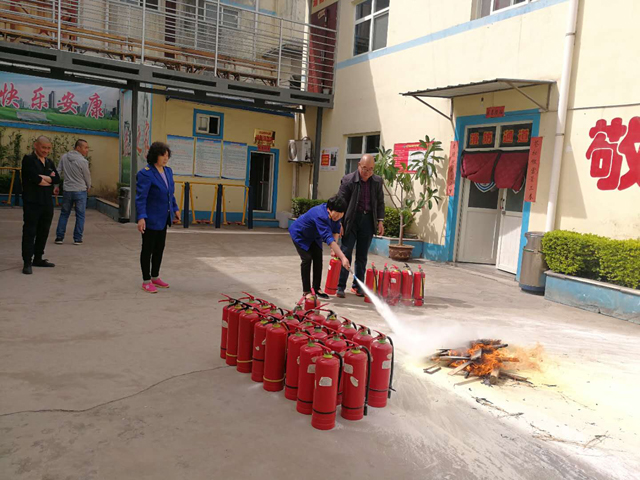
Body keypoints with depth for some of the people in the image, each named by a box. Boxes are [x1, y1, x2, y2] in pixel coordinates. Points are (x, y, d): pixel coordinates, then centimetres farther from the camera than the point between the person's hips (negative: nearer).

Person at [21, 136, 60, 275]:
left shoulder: (50, 162, 15)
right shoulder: (28, 159, -5)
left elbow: (57, 179, 3)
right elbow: (35, 178, -17)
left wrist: (44, 178, -12)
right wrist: (50, 180, -4)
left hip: (47, 202, 7)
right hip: (32, 202, -6)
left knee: (44, 232, 12)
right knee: (29, 232, -3)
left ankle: (38, 258, 24)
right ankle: (27, 262, 0)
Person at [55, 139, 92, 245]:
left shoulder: (64, 157, 0)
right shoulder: (83, 161, -15)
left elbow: (59, 173, 3)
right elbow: (87, 176, -4)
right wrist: (88, 187, 15)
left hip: (67, 190, 4)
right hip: (80, 191, -4)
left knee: (64, 214, 14)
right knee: (80, 215, 6)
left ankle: (59, 237, 15)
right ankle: (77, 239, 7)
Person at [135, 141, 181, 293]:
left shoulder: (168, 171, 6)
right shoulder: (146, 174, -19)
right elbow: (140, 198, -22)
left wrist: (175, 208, 17)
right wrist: (141, 217, -29)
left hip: (163, 218, 8)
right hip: (150, 218, -8)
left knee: (159, 248, 16)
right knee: (148, 249, 4)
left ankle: (155, 277, 30)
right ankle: (146, 281, 15)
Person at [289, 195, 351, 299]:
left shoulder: (336, 214, -19)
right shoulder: (320, 216, -44)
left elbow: (336, 230, -3)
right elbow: (328, 238, -51)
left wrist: (334, 248, -15)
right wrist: (343, 257, -56)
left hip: (314, 236, 7)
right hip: (299, 234, -7)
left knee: (318, 259, -2)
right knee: (307, 259, -15)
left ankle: (316, 288, 9)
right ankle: (306, 291, -6)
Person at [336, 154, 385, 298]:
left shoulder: (377, 181, 4)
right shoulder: (348, 180, -7)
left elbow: (380, 202, 12)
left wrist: (380, 221, 4)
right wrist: (340, 223, -10)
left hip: (368, 220, 3)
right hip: (351, 220, -3)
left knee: (362, 256, 9)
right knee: (346, 253, -4)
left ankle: (358, 286, 19)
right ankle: (340, 286, 2)